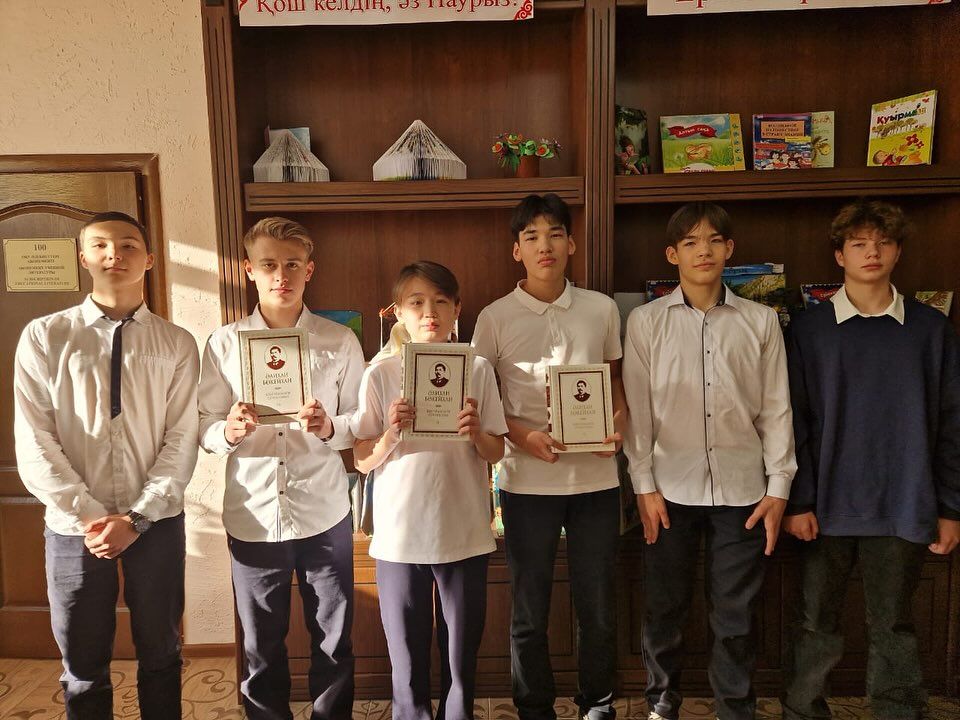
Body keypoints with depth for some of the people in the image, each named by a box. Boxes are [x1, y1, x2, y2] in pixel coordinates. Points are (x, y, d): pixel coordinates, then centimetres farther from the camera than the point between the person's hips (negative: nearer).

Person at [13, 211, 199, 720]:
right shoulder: (44, 338, -1)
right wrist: (89, 517, -12)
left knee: (160, 657, 16)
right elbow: (34, 445, -5)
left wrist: (136, 517, -13)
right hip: (73, 527, 0)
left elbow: (182, 441, -4)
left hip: (157, 525, 0)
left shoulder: (176, 344, 0)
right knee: (83, 669, 16)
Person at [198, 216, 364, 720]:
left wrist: (330, 427, -20)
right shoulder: (224, 343, 1)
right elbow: (205, 430, 1)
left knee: (333, 644, 13)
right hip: (252, 516, 1)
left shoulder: (340, 341, 1)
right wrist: (229, 431, -21)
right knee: (261, 648, 16)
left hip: (323, 515, 0)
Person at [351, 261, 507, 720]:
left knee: (462, 652, 15)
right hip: (400, 533, -1)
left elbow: (496, 453, 3)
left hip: (464, 532, 1)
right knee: (407, 655, 13)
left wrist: (476, 433, -17)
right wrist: (391, 434, -20)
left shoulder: (478, 370, -1)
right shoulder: (381, 373, -4)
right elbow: (361, 461, -2)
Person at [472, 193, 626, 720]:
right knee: (529, 612, 11)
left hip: (596, 477, 2)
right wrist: (522, 436, -14)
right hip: (527, 479, -1)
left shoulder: (602, 309, 4)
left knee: (598, 607, 13)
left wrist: (618, 420, -6)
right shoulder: (495, 318, -2)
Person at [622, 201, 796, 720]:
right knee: (664, 608, 11)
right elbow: (637, 409, 0)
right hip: (671, 488, 0)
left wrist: (778, 487, 1)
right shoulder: (645, 321, 1)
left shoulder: (760, 321, 5)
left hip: (741, 489, 1)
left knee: (735, 614, 10)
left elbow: (775, 408, 5)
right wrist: (644, 485, -3)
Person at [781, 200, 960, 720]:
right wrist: (798, 501, -6)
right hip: (830, 504, 0)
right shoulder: (810, 329, 0)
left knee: (893, 626, 12)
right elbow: (795, 422, -2)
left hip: (903, 508, 1)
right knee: (818, 624, 10)